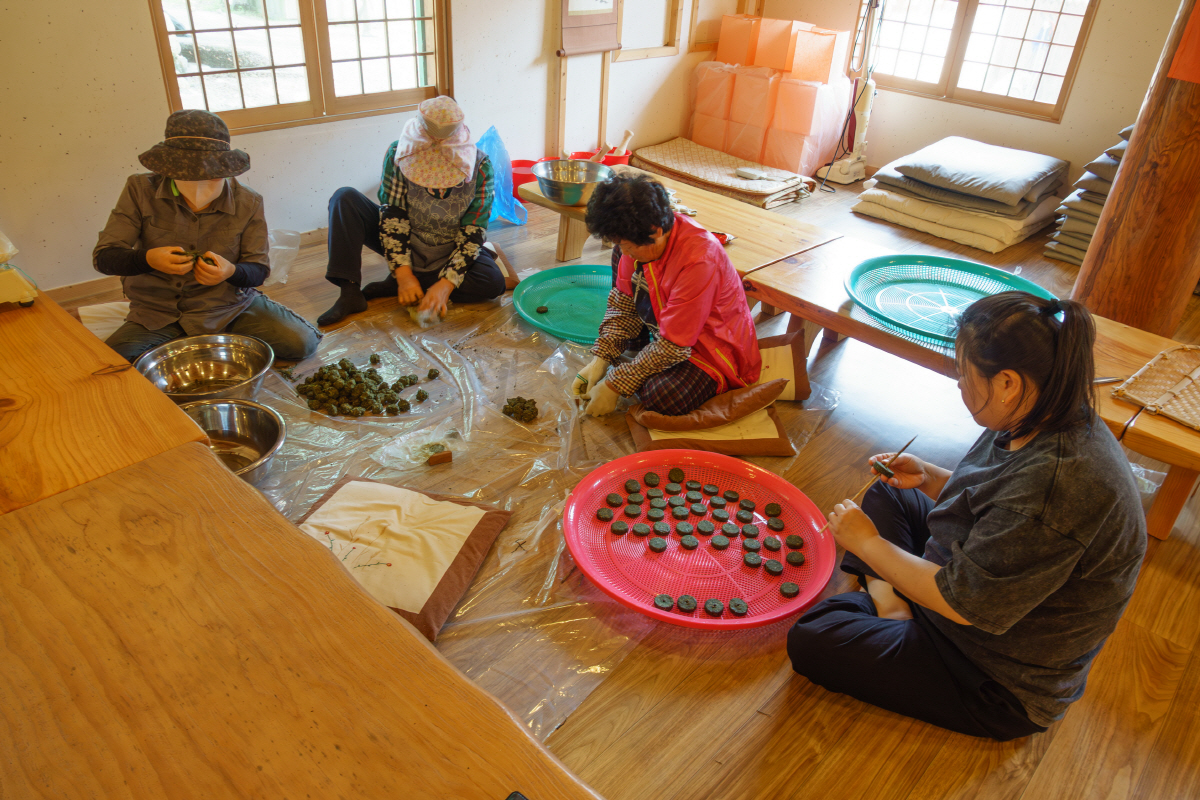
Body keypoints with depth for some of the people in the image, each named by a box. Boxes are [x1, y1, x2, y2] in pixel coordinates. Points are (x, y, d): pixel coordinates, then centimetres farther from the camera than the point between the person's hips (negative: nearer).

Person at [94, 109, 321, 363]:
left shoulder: (248, 202, -6)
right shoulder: (140, 190, -7)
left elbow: (259, 270, -4)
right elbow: (103, 257, -6)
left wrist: (232, 271, -30)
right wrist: (148, 258, -29)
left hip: (230, 306, 0)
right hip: (158, 315, 1)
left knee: (302, 342, -21)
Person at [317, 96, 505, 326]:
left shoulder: (480, 167, -18)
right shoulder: (399, 153, -16)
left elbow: (473, 234, -20)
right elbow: (393, 217, -18)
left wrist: (446, 285, -31)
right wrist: (403, 272, -30)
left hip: (449, 253, -1)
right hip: (404, 245, 1)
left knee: (493, 282, -31)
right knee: (345, 198, -17)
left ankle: (392, 286, -22)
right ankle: (350, 293, -28)